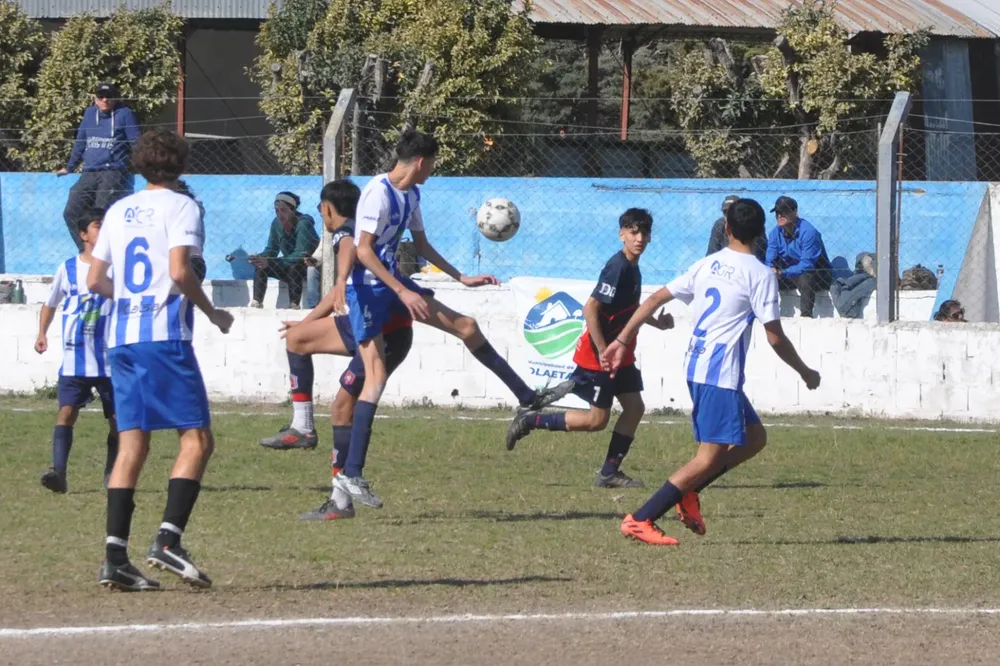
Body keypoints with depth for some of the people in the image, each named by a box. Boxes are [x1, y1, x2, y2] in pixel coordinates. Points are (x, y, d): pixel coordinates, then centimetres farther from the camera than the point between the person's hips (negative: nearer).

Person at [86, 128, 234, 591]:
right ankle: (168, 540, -17)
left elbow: (95, 280, 16)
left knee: (132, 444, 6)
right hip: (164, 336, -6)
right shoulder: (180, 206, -2)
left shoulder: (119, 211, 17)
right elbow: (180, 270, -15)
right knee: (197, 439, -2)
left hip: (121, 338, 6)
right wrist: (212, 313, -1)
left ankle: (115, 556, -4)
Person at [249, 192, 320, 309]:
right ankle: (256, 303, -18)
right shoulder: (277, 224, -4)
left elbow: (300, 255, -32)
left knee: (294, 267, -36)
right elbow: (271, 250, 1)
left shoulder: (303, 223, -24)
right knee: (260, 266, -11)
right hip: (289, 270, 7)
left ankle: (294, 305, -34)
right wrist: (259, 258, -25)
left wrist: (269, 262, -38)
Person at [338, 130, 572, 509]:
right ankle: (350, 474, -13)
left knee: (466, 327, 11)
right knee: (376, 377, -14)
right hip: (367, 289, -9)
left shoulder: (410, 196, 10)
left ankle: (528, 398, 23)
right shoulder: (378, 193, -19)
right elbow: (362, 250, -24)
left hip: (393, 282, 9)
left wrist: (461, 278, 24)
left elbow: (421, 246, 23)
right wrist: (403, 293, -27)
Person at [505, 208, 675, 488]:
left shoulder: (632, 268, 8)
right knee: (597, 419, -4)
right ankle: (530, 420, 7)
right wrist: (603, 354, -25)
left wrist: (656, 322, 16)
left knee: (634, 407, 4)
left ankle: (610, 472, 10)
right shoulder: (617, 268, -21)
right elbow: (591, 309, -26)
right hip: (598, 355, -9)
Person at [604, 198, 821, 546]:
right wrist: (805, 373, 6)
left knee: (754, 437, 18)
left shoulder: (707, 265, 12)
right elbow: (775, 338, -8)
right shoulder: (760, 275, -8)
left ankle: (687, 492, 10)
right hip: (721, 373, -8)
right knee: (711, 456, -7)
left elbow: (655, 299, 10)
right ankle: (640, 519, -12)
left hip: (695, 367, 8)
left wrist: (621, 342, 14)